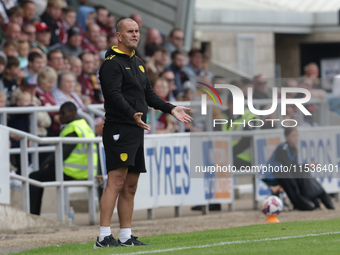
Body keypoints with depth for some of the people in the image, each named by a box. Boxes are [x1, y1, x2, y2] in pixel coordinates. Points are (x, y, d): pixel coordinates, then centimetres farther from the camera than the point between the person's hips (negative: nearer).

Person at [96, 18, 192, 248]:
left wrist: (172, 109, 18)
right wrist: (133, 114, -36)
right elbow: (115, 95, -21)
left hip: (136, 131, 9)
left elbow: (148, 95, 27)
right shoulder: (112, 63, -9)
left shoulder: (138, 63, 21)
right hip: (119, 131, -9)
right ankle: (104, 237, -18)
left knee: (130, 186, 9)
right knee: (116, 182, -16)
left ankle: (126, 237, 13)